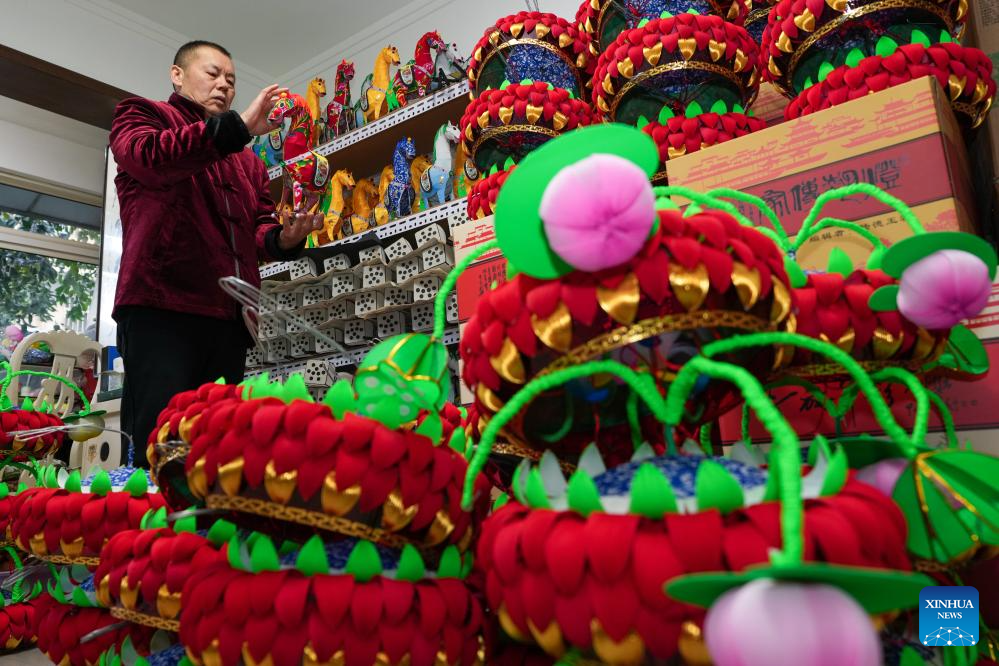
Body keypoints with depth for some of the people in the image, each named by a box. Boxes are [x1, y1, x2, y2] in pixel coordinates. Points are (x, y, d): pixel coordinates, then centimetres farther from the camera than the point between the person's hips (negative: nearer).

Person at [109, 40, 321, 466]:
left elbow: (258, 231, 19)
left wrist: (284, 238, -4)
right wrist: (239, 127, -17)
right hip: (161, 306, -5)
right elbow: (149, 156, -9)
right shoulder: (141, 115, 15)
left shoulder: (247, 162, 29)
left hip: (229, 318, 5)